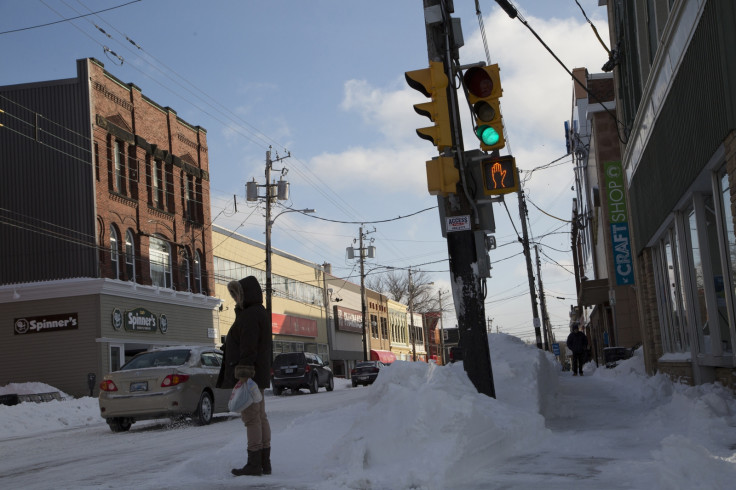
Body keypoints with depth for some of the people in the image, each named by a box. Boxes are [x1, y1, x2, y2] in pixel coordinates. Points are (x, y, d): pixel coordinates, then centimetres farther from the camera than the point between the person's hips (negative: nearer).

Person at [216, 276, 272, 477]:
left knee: (251, 418, -8)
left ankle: (254, 464, -5)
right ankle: (264, 463, 15)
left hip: (249, 375, -11)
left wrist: (243, 374, -25)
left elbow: (248, 348, -22)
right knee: (260, 418, 11)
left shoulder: (250, 316, -14)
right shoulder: (258, 313, 19)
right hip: (259, 376, 11)